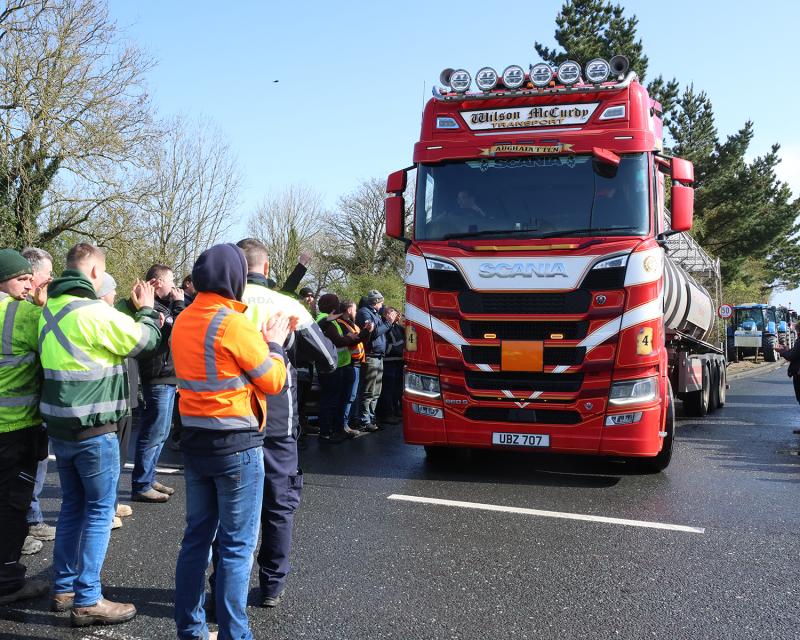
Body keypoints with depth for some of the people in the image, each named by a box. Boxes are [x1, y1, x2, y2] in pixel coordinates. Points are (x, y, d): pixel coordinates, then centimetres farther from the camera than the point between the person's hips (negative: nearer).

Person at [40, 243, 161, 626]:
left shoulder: (49, 309, 8)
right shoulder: (94, 312, -19)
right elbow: (145, 340, -11)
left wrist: (130, 310, 15)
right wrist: (146, 310, 7)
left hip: (59, 425, 8)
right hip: (93, 428, -8)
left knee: (72, 505, 18)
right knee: (99, 510, 1)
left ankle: (63, 588, 26)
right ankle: (87, 601, 5)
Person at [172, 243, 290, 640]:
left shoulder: (182, 321, 6)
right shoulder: (234, 324, -16)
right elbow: (274, 382, -10)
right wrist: (274, 344, 5)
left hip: (194, 440, 7)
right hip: (236, 445, -7)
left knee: (197, 536, 15)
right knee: (237, 545, 2)